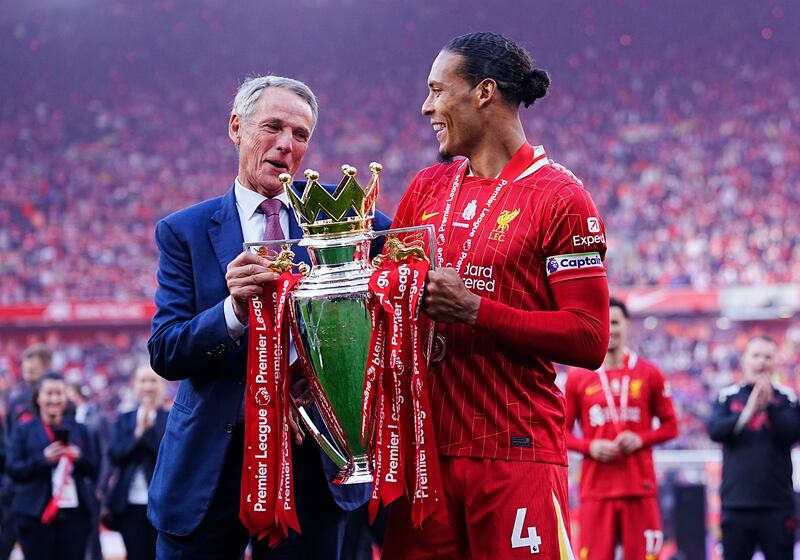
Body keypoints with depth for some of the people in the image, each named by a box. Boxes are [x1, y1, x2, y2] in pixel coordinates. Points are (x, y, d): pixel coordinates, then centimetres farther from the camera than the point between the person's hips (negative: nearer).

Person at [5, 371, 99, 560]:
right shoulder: (23, 429, 5)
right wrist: (43, 459, -18)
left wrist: (79, 457, -11)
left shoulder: (78, 429, 13)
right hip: (36, 513, -2)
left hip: (75, 512, 2)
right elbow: (13, 469, -3)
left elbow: (94, 469, 10)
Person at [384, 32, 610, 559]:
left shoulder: (560, 198, -4)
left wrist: (473, 309, -15)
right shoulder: (426, 189, 15)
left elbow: (589, 340, -10)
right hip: (422, 447, 6)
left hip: (516, 454, -5)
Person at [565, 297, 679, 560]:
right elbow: (562, 430, 8)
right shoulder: (578, 377, 6)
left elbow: (670, 425, 9)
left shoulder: (648, 373, 6)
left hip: (640, 488, 0)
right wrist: (589, 446, -10)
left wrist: (642, 439, -10)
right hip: (596, 489, 0)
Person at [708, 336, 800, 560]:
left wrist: (770, 404, -22)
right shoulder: (728, 396, 5)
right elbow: (715, 430, -10)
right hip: (736, 505, 1)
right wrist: (747, 412, -25)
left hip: (777, 506, -1)